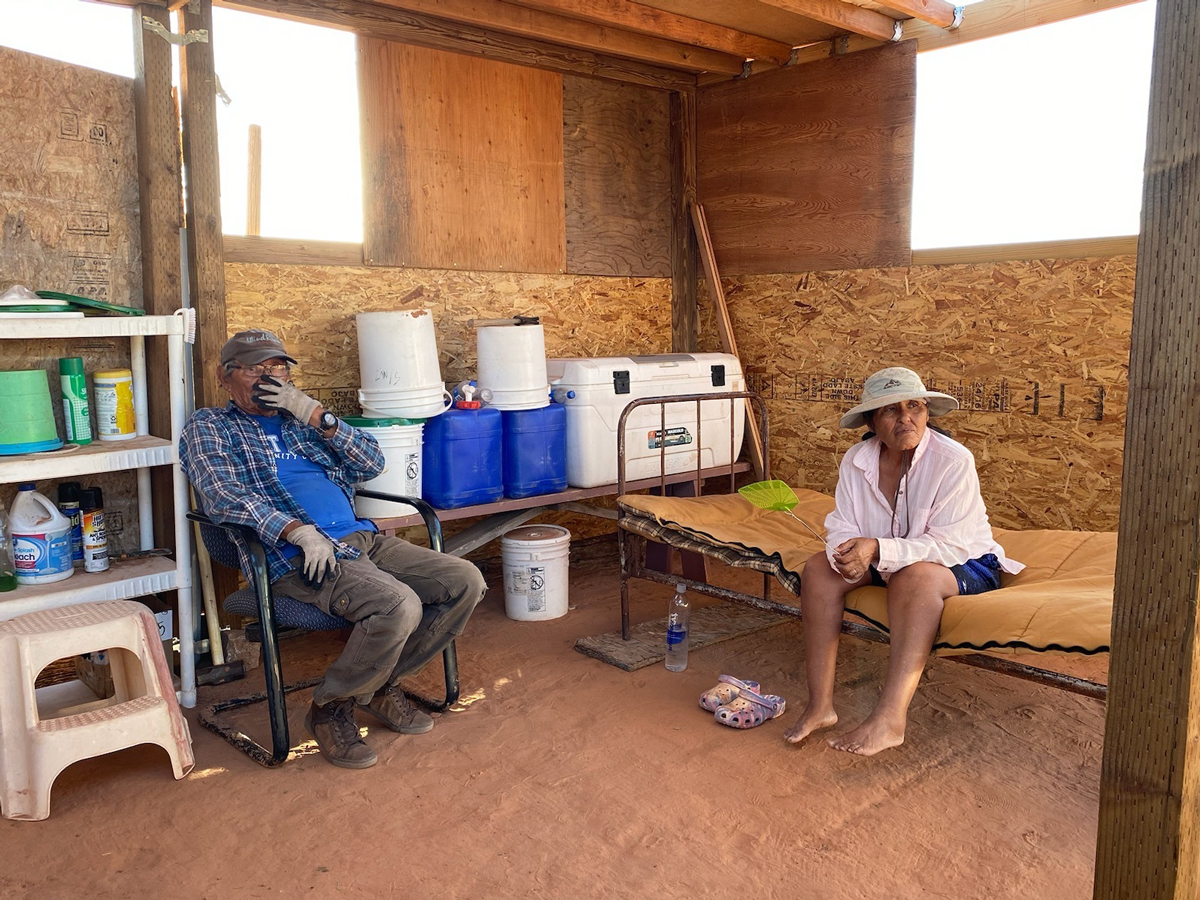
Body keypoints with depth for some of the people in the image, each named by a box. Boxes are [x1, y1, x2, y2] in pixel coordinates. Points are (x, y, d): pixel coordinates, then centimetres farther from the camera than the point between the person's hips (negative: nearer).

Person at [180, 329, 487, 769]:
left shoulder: (302, 420, 26)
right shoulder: (209, 427, 11)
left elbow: (371, 463, 13)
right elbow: (224, 497, -9)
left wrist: (314, 413, 1)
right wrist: (299, 531, -22)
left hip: (361, 538, 7)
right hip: (296, 559, -6)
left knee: (466, 581, -8)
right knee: (398, 605, -31)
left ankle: (382, 683, 9)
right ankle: (331, 707, -5)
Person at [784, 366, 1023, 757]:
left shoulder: (953, 460, -21)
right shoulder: (856, 460, -5)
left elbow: (950, 545, -26)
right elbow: (841, 528, -8)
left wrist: (879, 549, -37)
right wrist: (847, 554, -33)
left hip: (964, 566, -5)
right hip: (885, 563, 6)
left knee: (914, 576, -37)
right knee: (820, 567, -15)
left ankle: (890, 718, -40)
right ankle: (820, 705, -21)